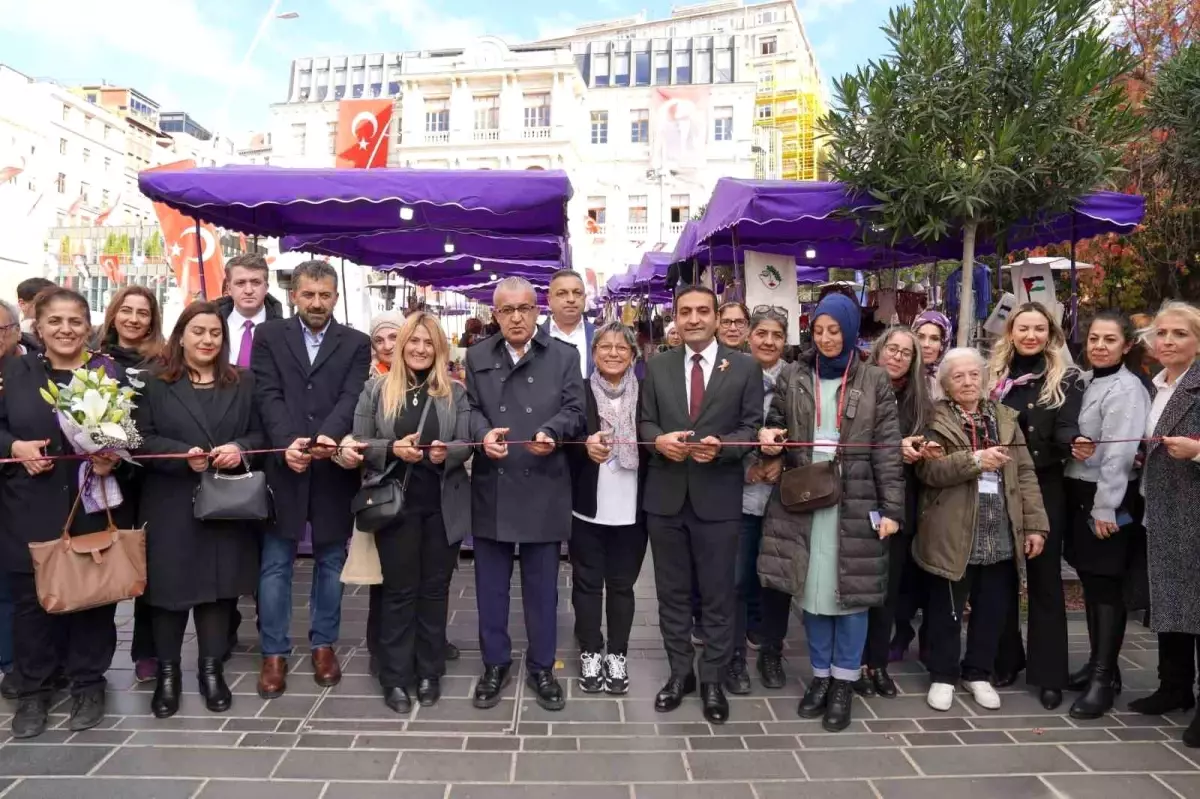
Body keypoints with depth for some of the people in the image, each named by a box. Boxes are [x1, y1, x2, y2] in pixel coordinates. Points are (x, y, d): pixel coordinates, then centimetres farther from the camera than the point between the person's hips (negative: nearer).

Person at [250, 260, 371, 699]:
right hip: (283, 465, 0)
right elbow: (268, 396, -5)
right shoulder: (269, 336, 7)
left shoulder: (356, 343, 6)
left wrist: (328, 436, -26)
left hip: (333, 468, 1)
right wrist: (287, 443, -21)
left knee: (330, 562, 11)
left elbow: (351, 398, -7)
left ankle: (323, 644, 25)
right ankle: (274, 653, 17)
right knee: (275, 565, 5)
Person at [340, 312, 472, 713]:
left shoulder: (455, 392, 4)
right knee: (399, 589, 6)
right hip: (395, 502, -1)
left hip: (444, 505, 1)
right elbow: (359, 444, -1)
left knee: (434, 588, 10)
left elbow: (466, 444, 1)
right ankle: (395, 677, 17)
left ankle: (429, 672, 24)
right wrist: (393, 449, -19)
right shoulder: (376, 388, 2)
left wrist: (446, 452, -20)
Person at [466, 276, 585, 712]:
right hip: (492, 489, 2)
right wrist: (484, 433, -19)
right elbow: (470, 408, 2)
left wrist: (550, 432, -23)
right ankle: (495, 664, 28)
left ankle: (541, 667, 25)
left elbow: (574, 411, -3)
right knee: (491, 585, 11)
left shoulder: (564, 356, 4)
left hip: (543, 490, -1)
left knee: (542, 586, 9)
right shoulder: (476, 357, 8)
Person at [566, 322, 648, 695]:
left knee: (622, 585, 12)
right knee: (587, 583, 11)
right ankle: (590, 652, 26)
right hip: (588, 508, 0)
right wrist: (585, 444, -26)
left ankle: (617, 654, 26)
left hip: (631, 509, 1)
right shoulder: (579, 392, -1)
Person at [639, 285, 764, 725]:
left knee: (718, 594, 8)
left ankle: (713, 679, 24)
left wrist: (721, 446, -21)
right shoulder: (656, 366, 7)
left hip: (718, 497, -2)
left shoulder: (745, 367, 0)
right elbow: (645, 422, 6)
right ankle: (680, 672, 30)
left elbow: (753, 427, -3)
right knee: (672, 591, 13)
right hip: (665, 495, 3)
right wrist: (659, 439, -16)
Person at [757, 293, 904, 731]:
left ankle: (843, 683, 18)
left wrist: (891, 508, -7)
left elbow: (888, 449, -2)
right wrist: (768, 435, -9)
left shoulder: (874, 381, 1)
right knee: (813, 588, 9)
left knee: (851, 589, 3)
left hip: (854, 501, -2)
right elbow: (775, 424, 16)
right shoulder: (793, 376, 7)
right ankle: (820, 676, 24)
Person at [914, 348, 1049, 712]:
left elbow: (1026, 473, 8)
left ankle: (977, 673, 31)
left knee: (992, 610, 13)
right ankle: (942, 676, 24)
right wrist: (975, 459, -25)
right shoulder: (935, 419, -2)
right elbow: (928, 469, -15)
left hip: (1002, 534, 4)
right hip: (953, 534, -4)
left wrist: (1035, 524, 2)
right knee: (947, 610, 7)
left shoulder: (1005, 418, 11)